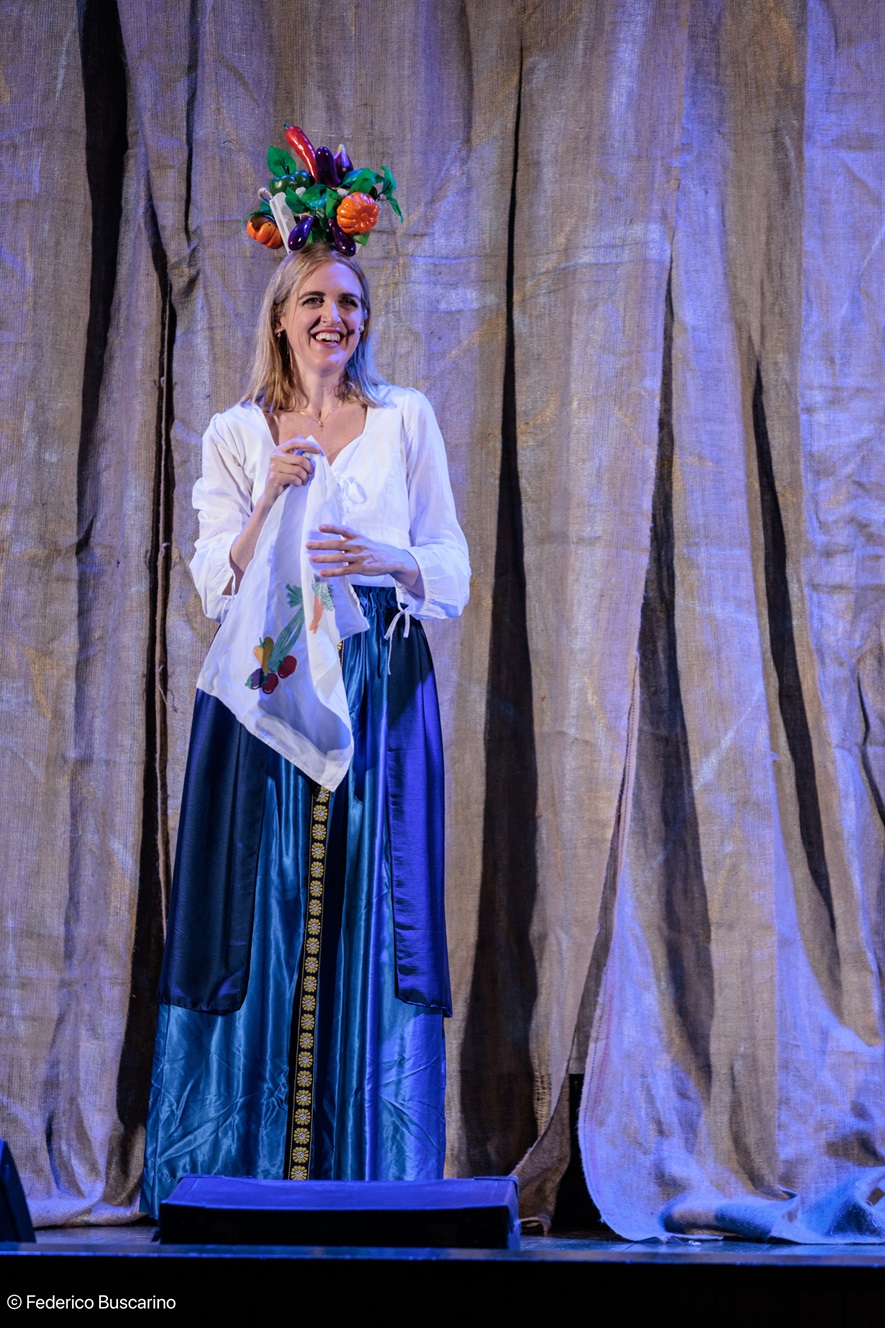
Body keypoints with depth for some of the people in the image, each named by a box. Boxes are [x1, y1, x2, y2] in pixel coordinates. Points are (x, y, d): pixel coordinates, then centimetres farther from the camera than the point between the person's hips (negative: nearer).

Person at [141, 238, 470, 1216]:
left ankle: (373, 1182, 0)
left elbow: (453, 574, 8)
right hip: (265, 690, 0)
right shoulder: (236, 434, 12)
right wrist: (269, 500, -11)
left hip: (380, 688, 0)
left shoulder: (406, 419, 11)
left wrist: (387, 560, -13)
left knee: (370, 925, -4)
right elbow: (216, 589, 4)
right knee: (261, 923, -4)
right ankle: (244, 1177, 2)